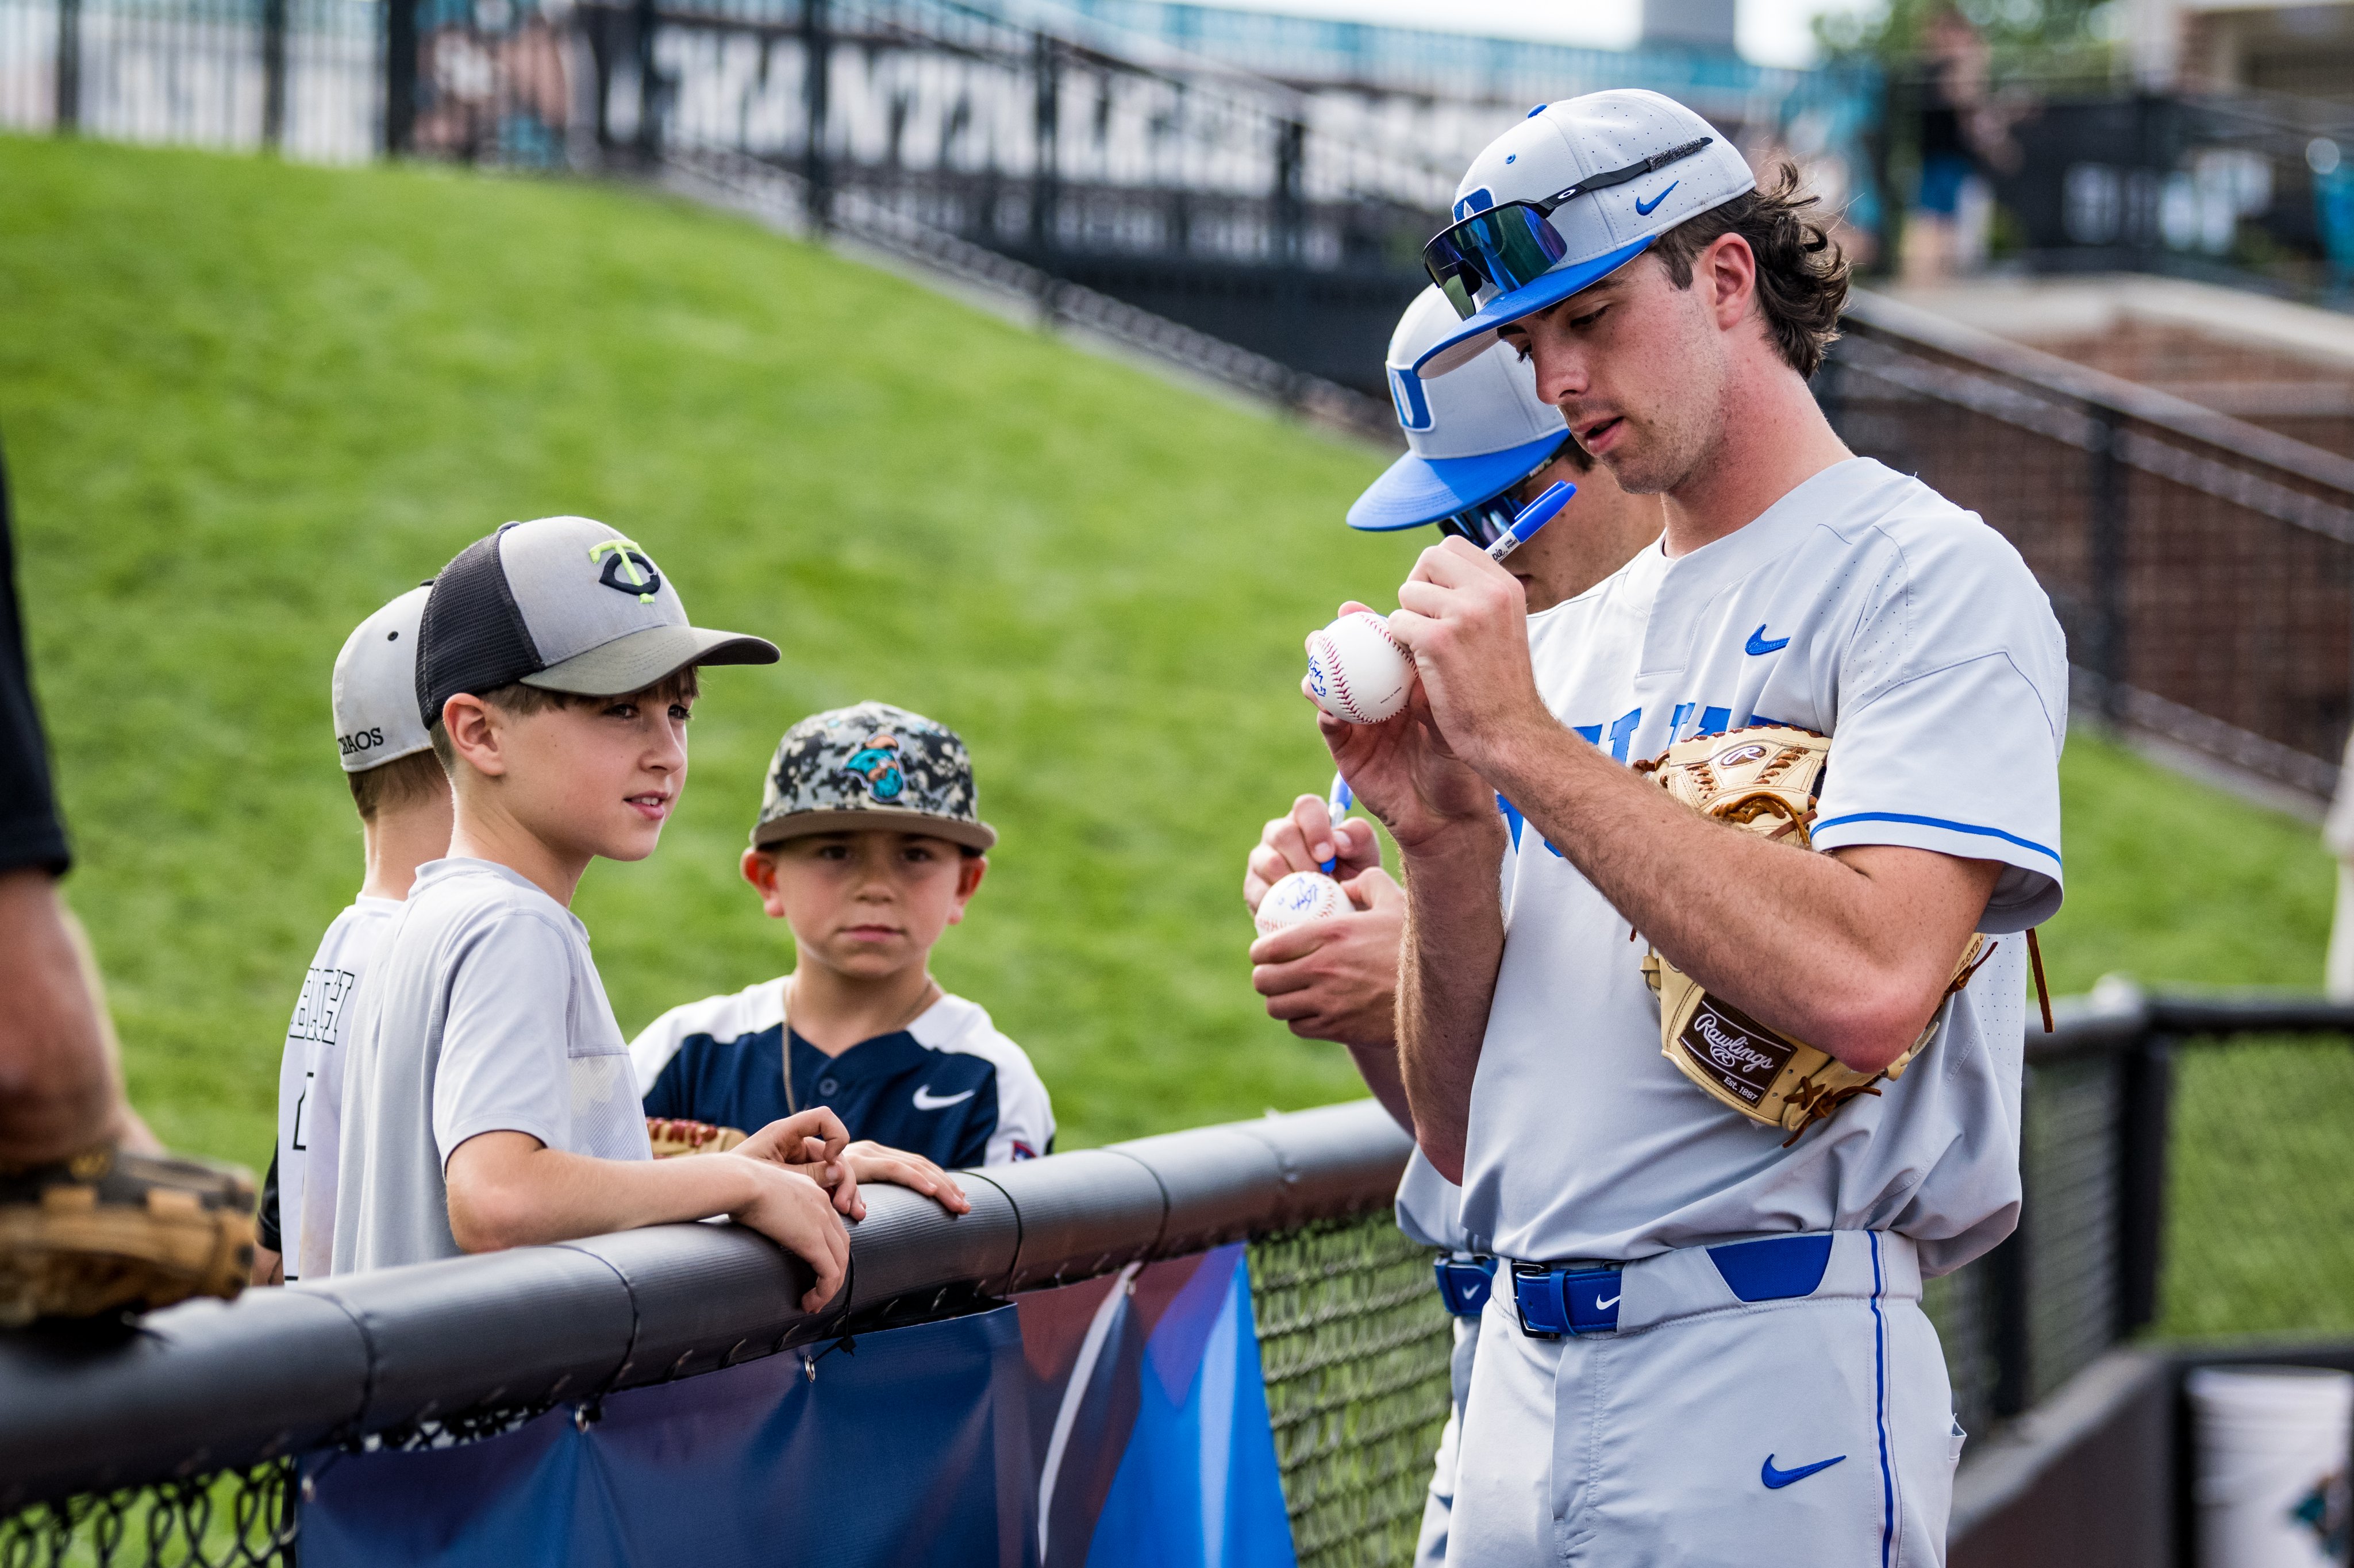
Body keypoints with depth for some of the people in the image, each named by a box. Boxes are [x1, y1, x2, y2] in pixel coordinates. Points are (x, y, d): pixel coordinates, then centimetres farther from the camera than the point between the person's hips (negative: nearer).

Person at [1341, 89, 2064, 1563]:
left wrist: (1523, 745, -14)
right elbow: (1462, 1134, 15)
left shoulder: (1931, 578, -2)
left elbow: (1865, 985, -20)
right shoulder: (1560, 642, 17)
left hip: (1770, 1377, -6)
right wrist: (1443, 836, -1)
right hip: (1523, 1375, 6)